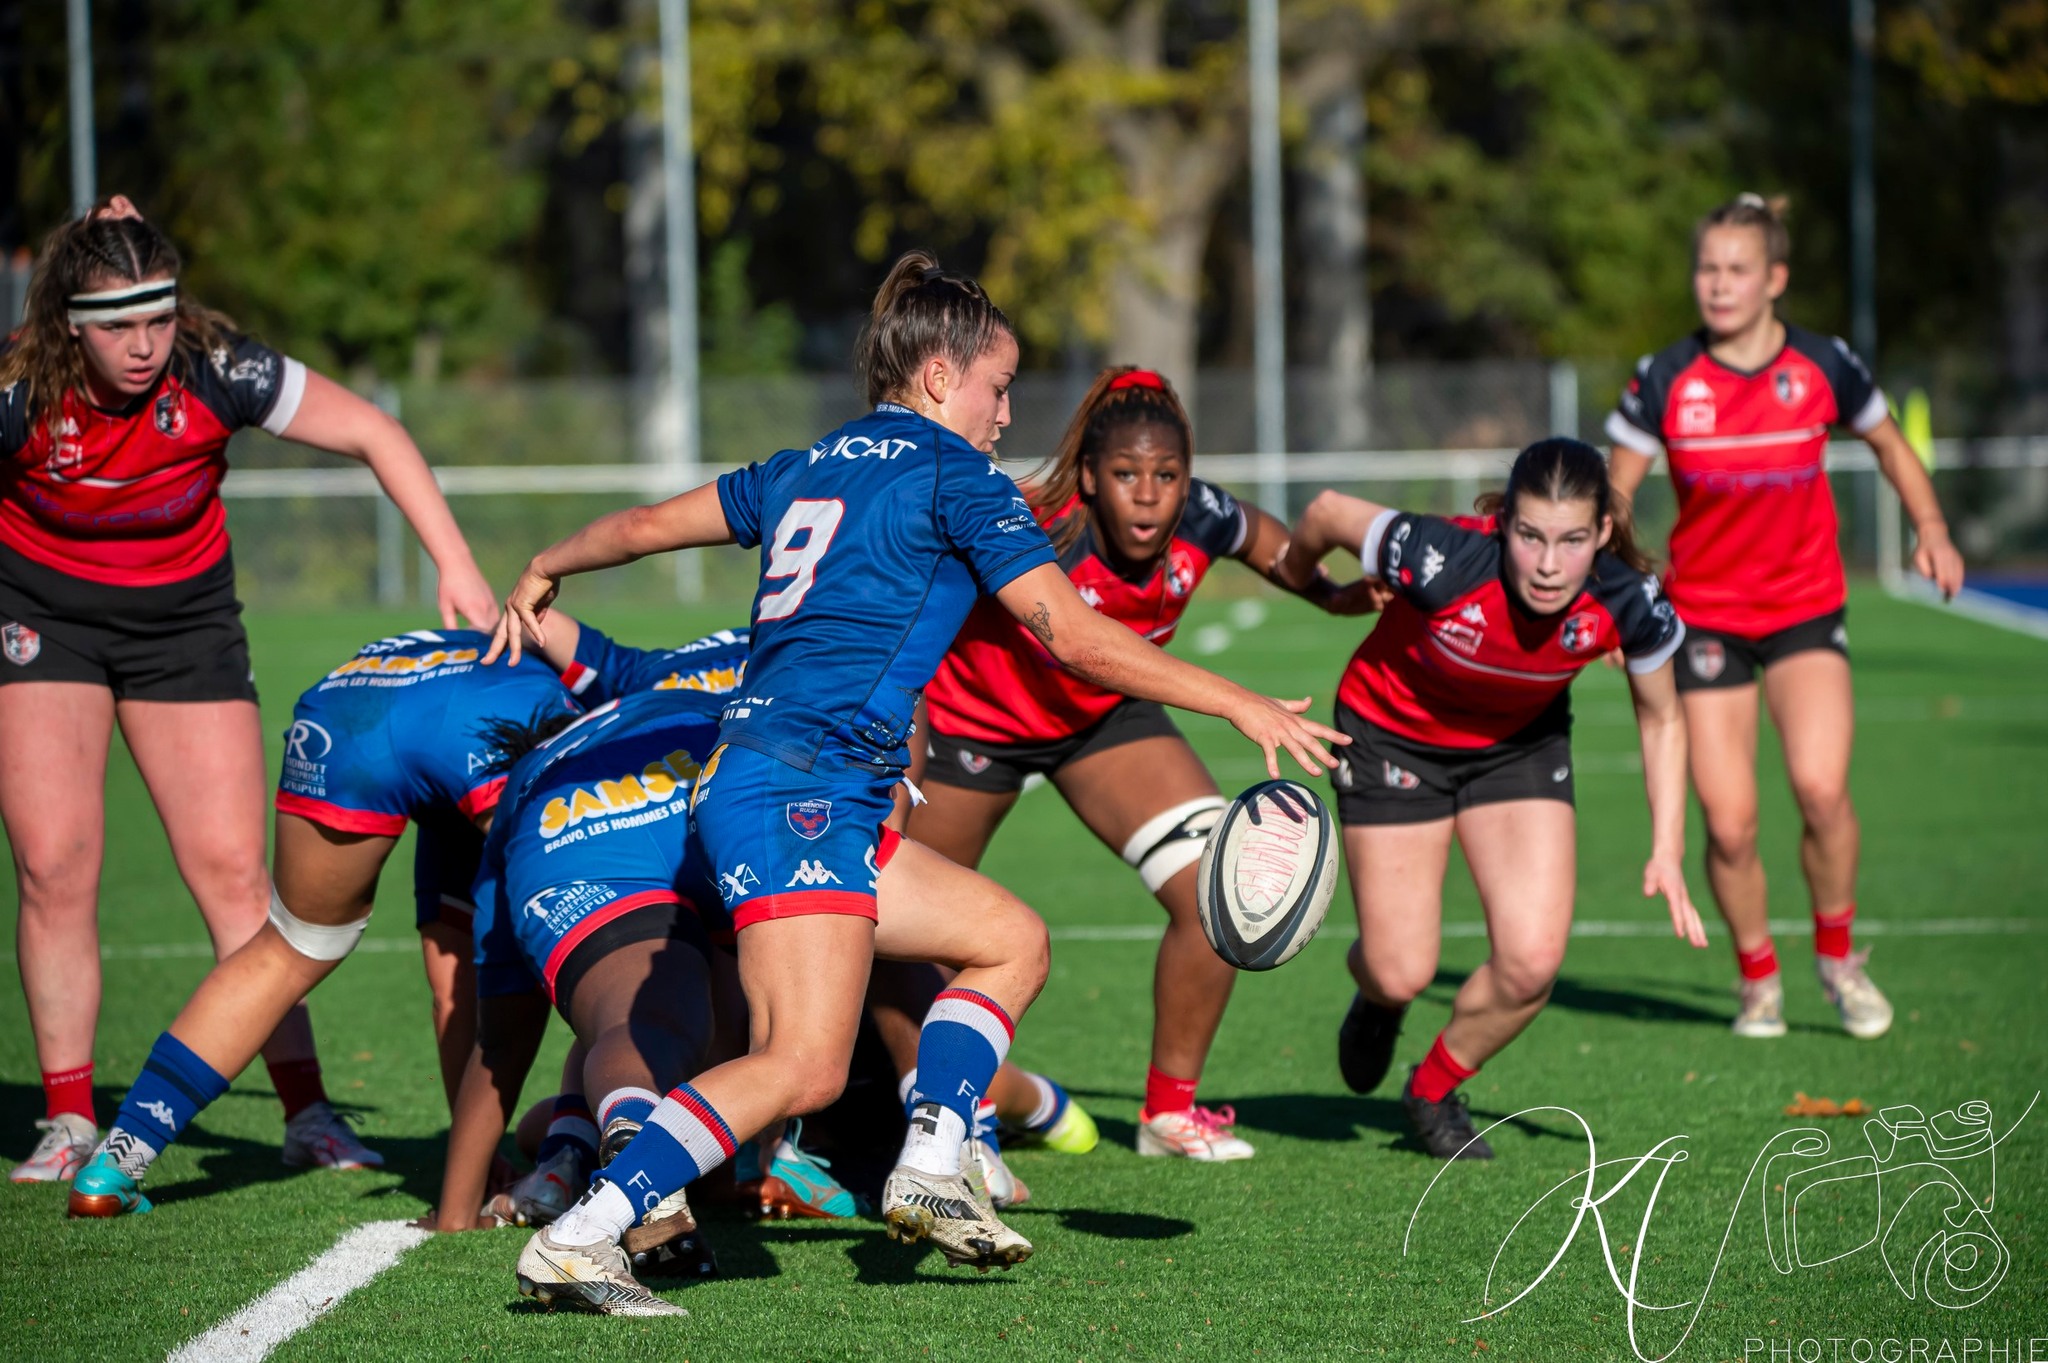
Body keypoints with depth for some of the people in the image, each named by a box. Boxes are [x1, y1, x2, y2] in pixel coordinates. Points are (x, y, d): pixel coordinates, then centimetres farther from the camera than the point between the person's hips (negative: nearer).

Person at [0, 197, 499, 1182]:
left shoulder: (216, 371, -22)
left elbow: (373, 433, -14)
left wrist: (455, 565, -21)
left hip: (183, 615, 1)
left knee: (232, 869, -6)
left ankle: (306, 1112, -2)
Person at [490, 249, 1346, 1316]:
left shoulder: (807, 469, 21)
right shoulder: (952, 475, -1)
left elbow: (649, 524, 30)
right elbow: (1075, 637, -5)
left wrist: (544, 572, 49)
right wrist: (1242, 706, -1)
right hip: (801, 794, -10)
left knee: (1010, 939, 17)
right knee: (805, 1064, -20)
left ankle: (927, 1173, 5)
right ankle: (576, 1241, -25)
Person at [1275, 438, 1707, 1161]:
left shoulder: (1629, 604, -28)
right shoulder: (1441, 563, -38)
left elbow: (1661, 719, -6)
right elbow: (1327, 512, -18)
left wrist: (1666, 851, -12)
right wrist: (1303, 579, 4)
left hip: (1522, 742, 2)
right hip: (1394, 732, -2)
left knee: (1532, 961, -13)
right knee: (1401, 974, -4)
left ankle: (1434, 1089, 18)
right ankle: (1376, 1001, 37)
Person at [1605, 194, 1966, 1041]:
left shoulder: (1823, 367, -6)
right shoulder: (1665, 382, -8)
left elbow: (1888, 443, 13)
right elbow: (1614, 495, 2)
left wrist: (1931, 528, 1)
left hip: (1807, 607, 0)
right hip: (1704, 613, 0)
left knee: (1821, 787, -21)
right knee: (1728, 823, -7)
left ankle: (1837, 954, 5)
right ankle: (1757, 978, 19)